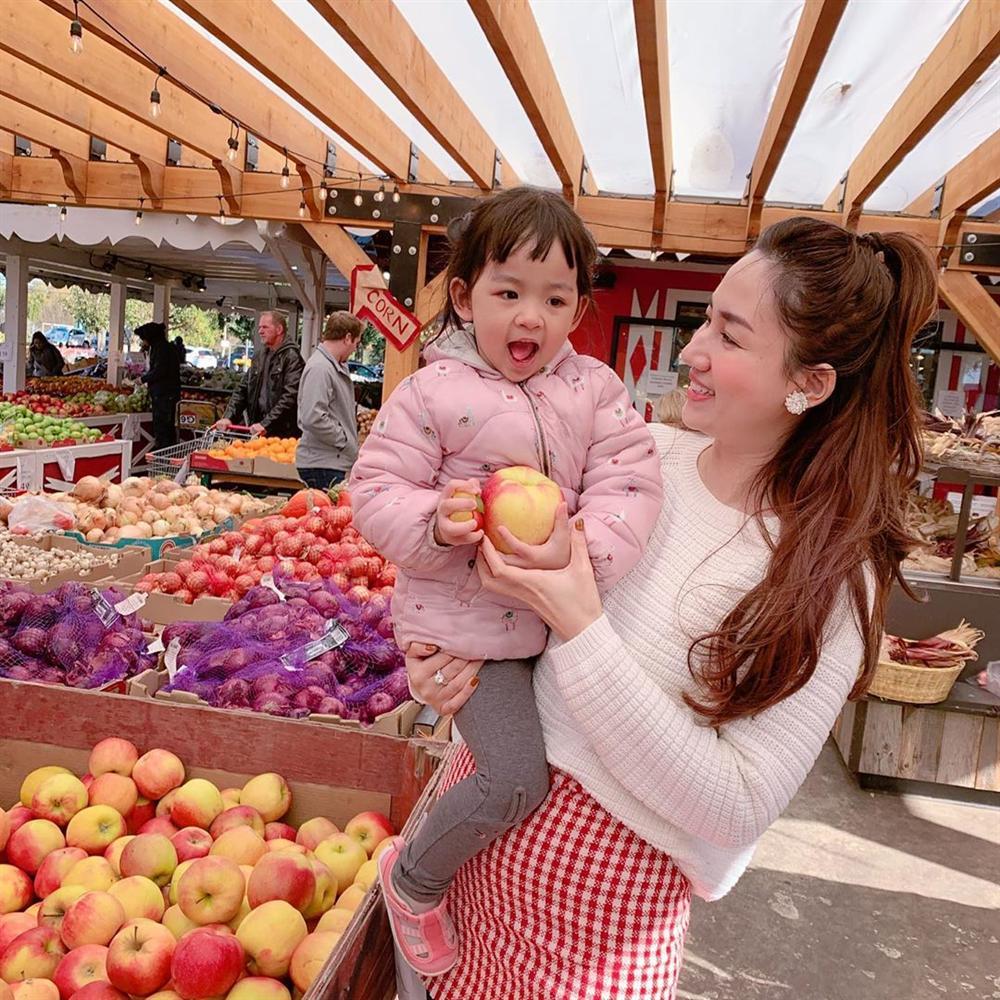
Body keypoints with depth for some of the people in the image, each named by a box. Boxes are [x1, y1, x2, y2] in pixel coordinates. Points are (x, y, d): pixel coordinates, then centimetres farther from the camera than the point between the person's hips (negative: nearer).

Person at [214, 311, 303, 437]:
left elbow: (290, 397, -19)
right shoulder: (258, 357, 17)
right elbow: (242, 390, 16)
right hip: (257, 432, 7)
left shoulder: (291, 357, -8)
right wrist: (228, 417, 1)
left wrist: (266, 424, -24)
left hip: (283, 434, -7)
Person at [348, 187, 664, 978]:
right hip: (470, 621, -5)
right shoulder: (432, 393, -9)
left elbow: (629, 482, -9)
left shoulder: (596, 391, 0)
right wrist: (434, 523, -29)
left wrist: (585, 549, -28)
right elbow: (376, 493, -7)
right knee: (518, 777, -10)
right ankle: (414, 879, 17)